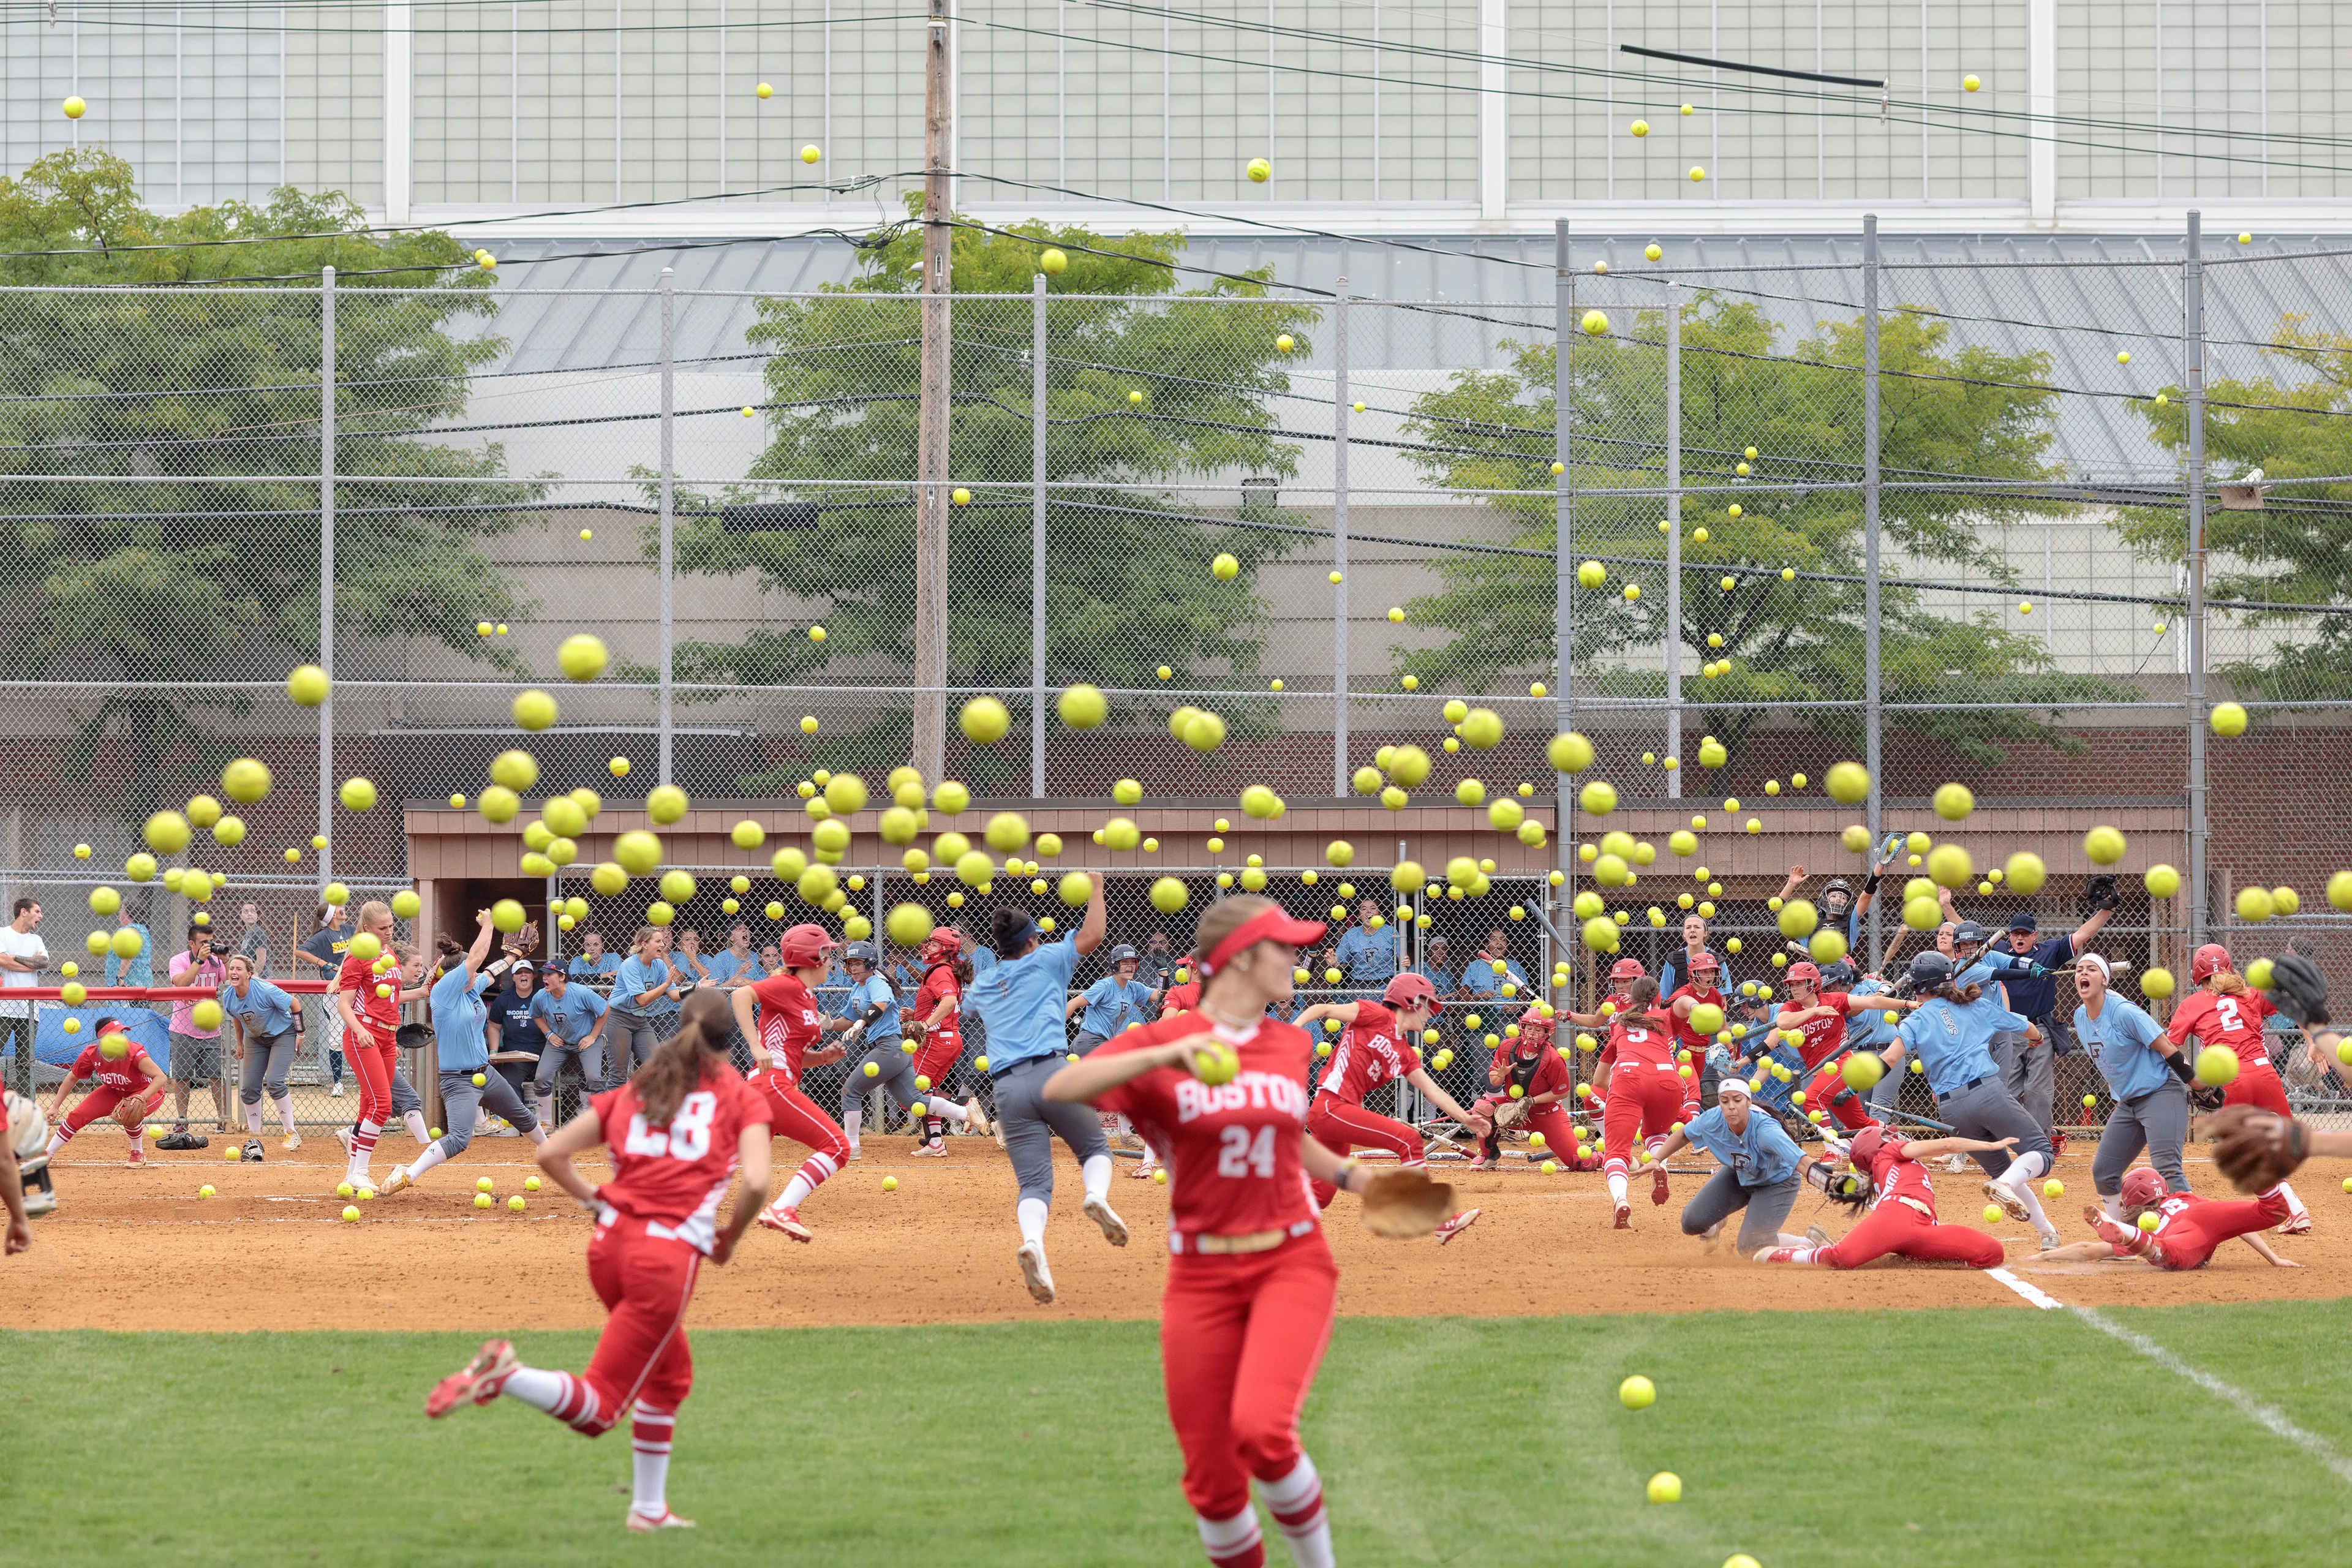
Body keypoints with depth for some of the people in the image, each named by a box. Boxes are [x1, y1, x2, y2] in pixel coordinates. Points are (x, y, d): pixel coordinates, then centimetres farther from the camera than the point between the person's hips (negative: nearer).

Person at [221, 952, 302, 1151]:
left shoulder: (266, 991, -30)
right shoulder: (228, 996, -13)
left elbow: (294, 1004, -17)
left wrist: (300, 1034, -11)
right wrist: (240, 1043, 16)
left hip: (282, 1034, -6)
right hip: (255, 1039, 6)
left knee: (274, 1082, -21)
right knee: (248, 1089, -1)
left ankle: (291, 1133, -9)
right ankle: (254, 1139, 13)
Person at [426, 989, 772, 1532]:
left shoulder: (636, 1090, 17)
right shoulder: (743, 1098, 5)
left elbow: (551, 1153, 11)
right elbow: (755, 1182, -11)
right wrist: (729, 1238, 6)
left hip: (611, 1245, 6)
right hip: (669, 1257, -6)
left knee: (672, 1374, 27)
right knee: (598, 1409, -5)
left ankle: (649, 1507, 28)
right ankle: (506, 1374, -30)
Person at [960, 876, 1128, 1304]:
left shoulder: (982, 984, 25)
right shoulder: (1044, 961, 11)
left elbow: (968, 1001, 48)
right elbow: (1092, 936, 5)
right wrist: (1095, 889, 18)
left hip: (1007, 1087, 3)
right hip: (1050, 1073, -3)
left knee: (1034, 1183, -4)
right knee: (1095, 1149, 17)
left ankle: (1032, 1239, -36)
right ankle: (1097, 1193, -20)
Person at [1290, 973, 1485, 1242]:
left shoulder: (1405, 1055, 19)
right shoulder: (1379, 1017, -2)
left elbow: (1433, 1091, 18)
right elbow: (1323, 1009, -4)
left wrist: (1466, 1119, 8)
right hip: (1330, 1106, -9)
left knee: (1320, 1199, 7)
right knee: (1408, 1139, -15)